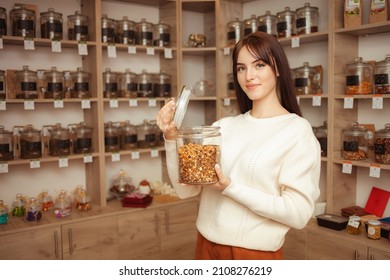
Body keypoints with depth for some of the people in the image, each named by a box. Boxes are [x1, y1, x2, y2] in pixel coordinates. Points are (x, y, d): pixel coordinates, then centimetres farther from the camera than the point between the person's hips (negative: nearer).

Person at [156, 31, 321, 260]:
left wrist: (230, 188, -21)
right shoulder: (223, 126, 1)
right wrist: (171, 138, -13)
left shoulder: (297, 130, -11)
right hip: (207, 245, 5)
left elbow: (299, 214, -17)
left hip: (255, 252, -4)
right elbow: (186, 190, 0)